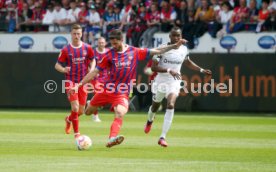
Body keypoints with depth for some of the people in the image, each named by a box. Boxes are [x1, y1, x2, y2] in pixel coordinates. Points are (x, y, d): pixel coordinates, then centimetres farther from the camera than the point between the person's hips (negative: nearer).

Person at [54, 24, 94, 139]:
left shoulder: (87, 48, 1)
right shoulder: (66, 50, -5)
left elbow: (92, 60, 18)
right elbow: (57, 65, 0)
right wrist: (63, 69, -22)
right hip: (70, 82, -3)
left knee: (81, 111, 7)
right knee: (75, 108, -16)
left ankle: (69, 119, 41)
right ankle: (76, 133, -4)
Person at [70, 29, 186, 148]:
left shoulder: (135, 52, -1)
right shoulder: (110, 55, -3)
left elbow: (156, 51, 4)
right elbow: (95, 71, -1)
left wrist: (175, 46, -1)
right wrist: (79, 84, -5)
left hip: (122, 93, -1)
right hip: (107, 90, 1)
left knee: (120, 114, -29)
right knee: (88, 112, 13)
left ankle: (112, 139, -43)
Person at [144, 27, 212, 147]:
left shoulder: (184, 50, 1)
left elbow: (188, 63, 24)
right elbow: (153, 67, -18)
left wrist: (201, 70, 17)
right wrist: (169, 70, -29)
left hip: (174, 82, 1)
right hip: (160, 81, -1)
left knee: (170, 105, -23)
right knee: (155, 106, 18)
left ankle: (162, 137, -24)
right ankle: (150, 121, 57)